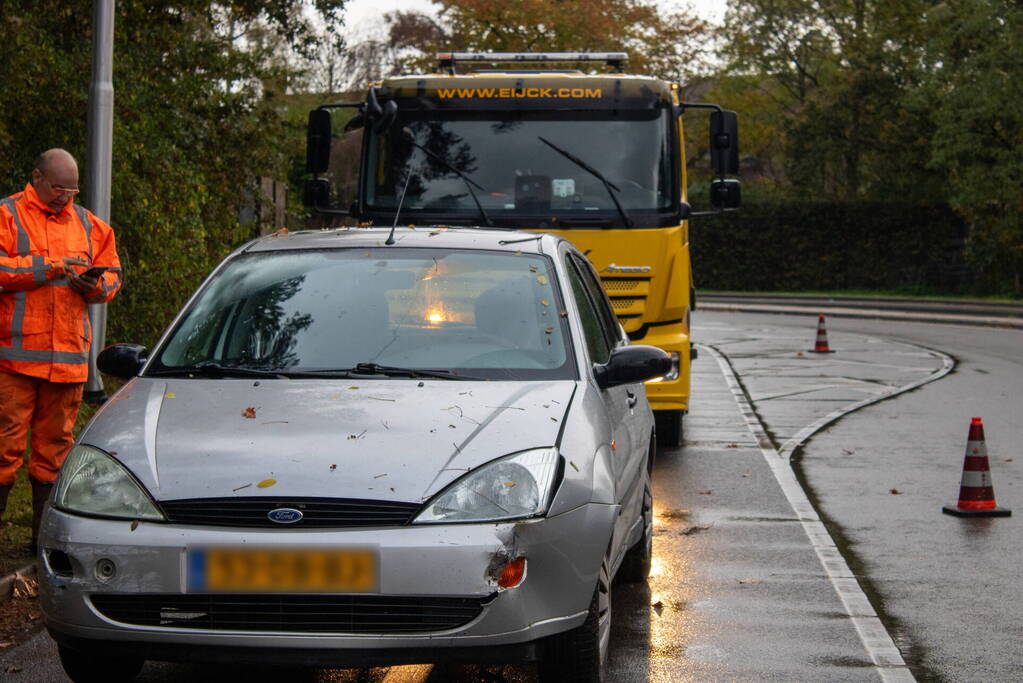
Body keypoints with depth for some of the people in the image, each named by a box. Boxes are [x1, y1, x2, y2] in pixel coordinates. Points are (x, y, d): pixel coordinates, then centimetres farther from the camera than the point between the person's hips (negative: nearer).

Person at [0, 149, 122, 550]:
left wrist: (96, 286, -2)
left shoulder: (88, 224, 18)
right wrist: (52, 266, -14)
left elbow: (112, 273, 20)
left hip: (69, 357, 5)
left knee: (55, 445, 9)